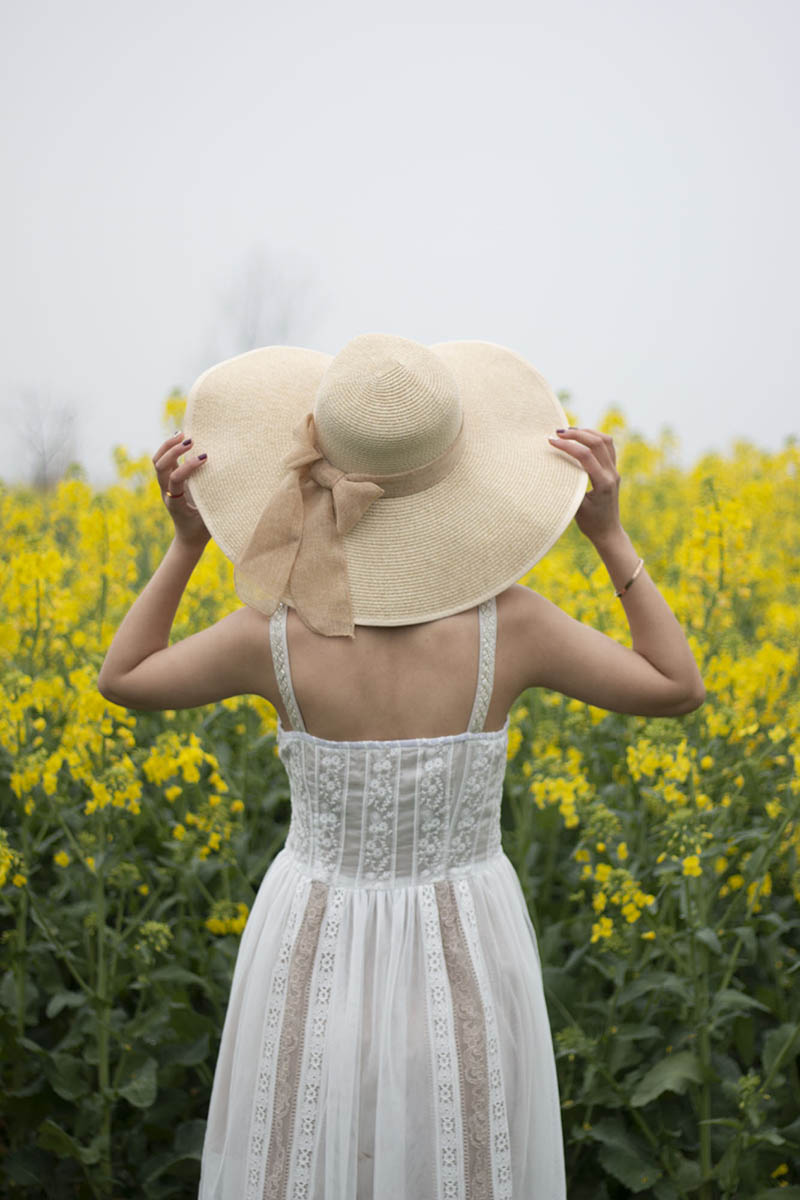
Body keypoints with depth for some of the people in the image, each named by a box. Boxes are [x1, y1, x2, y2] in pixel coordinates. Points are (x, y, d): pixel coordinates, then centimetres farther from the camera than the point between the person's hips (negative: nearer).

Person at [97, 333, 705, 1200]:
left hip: (316, 961, 0)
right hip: (465, 962, 0)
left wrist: (187, 542, -1)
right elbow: (679, 689, -2)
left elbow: (122, 680, 3)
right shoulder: (505, 623, -17)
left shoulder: (275, 636, -17)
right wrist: (609, 533, -4)